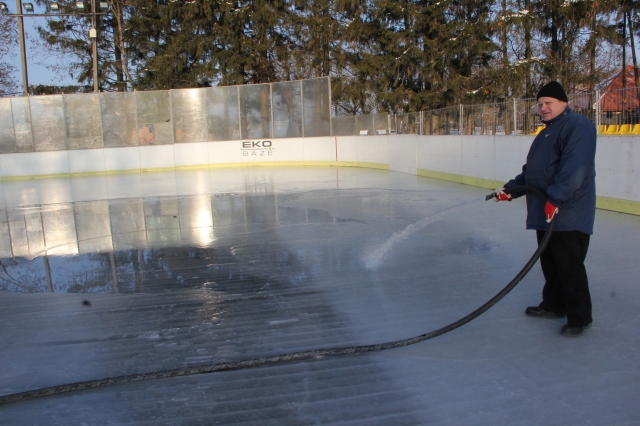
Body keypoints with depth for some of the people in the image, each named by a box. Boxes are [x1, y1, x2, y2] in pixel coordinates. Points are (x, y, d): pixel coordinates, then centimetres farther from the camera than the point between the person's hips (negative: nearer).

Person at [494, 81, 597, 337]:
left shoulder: (577, 126, -10)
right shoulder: (547, 133, 22)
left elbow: (574, 169, -23)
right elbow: (531, 171, 25)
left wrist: (556, 198, -29)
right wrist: (510, 189, 17)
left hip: (569, 213, -10)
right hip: (545, 213, 10)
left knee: (569, 265, -5)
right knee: (550, 263, 15)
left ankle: (580, 317, 5)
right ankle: (554, 305, 28)